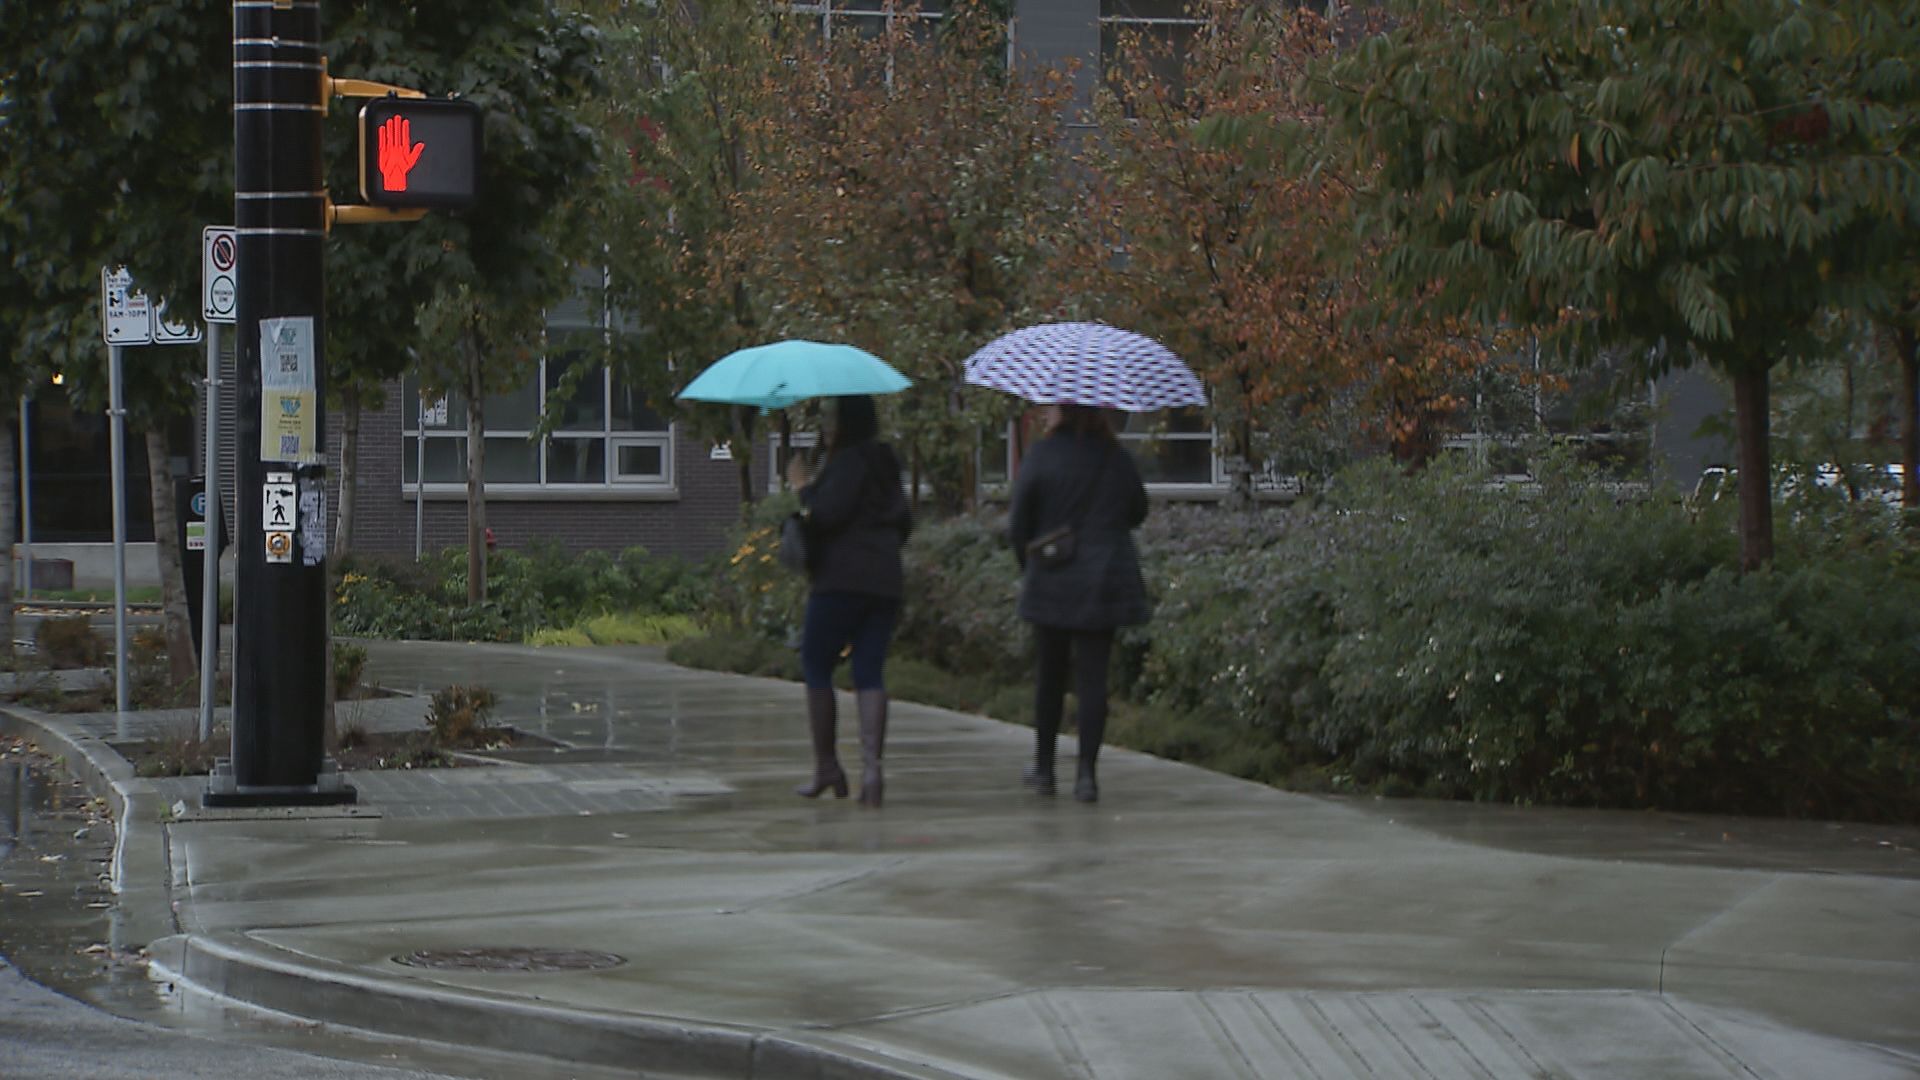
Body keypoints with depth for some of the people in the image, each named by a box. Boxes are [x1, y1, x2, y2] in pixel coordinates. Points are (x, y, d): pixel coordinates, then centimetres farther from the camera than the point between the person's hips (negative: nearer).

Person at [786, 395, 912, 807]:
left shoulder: (848, 462, -10)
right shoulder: (886, 466, 16)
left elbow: (828, 513, -18)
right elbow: (903, 523, 21)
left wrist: (803, 486, -4)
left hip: (842, 581, -8)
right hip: (885, 582, 8)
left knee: (816, 667, 5)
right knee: (869, 673, 1)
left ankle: (826, 766, 4)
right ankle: (871, 766, -13)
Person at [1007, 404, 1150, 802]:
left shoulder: (1042, 456, -9)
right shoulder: (1117, 457, 0)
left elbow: (1019, 524, -6)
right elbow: (1137, 513, 13)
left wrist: (1028, 565, 11)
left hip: (1052, 581, -2)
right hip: (1106, 583, 2)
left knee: (1049, 674, 13)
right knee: (1092, 676, 1)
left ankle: (1044, 767, 22)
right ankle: (1086, 772, -7)